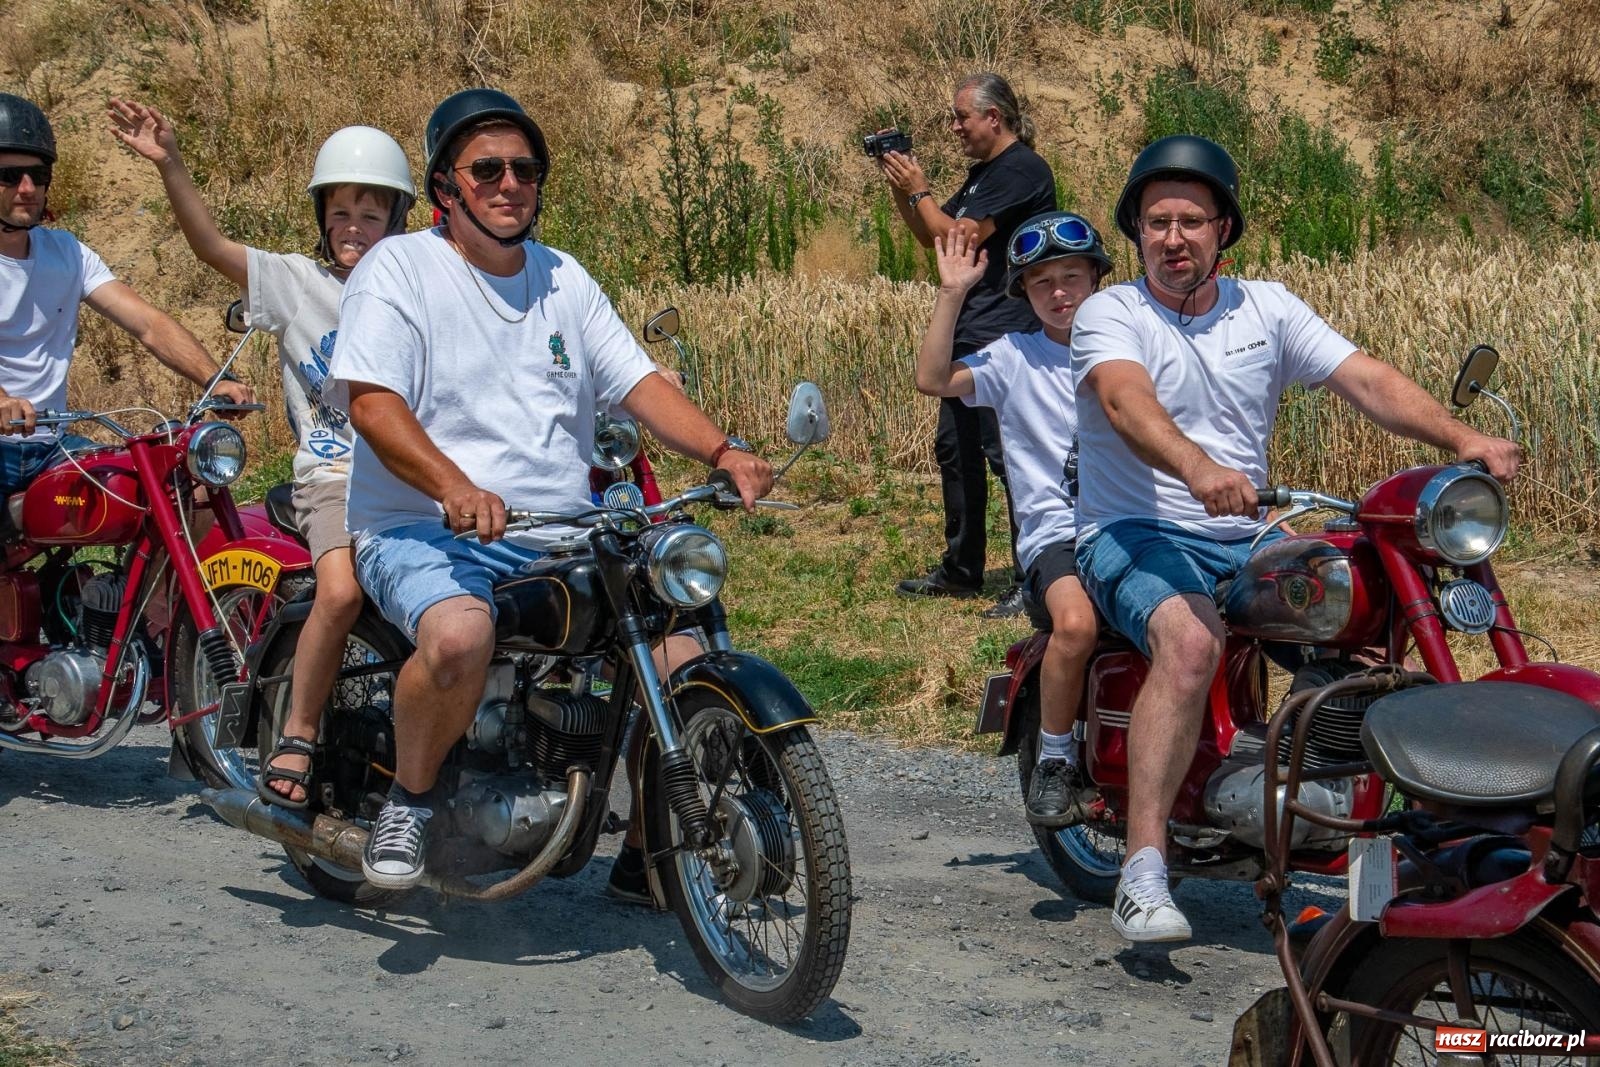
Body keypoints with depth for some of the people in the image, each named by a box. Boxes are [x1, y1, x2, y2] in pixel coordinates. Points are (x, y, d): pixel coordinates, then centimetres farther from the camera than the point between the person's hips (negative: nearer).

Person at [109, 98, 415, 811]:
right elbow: (212, 245, -3)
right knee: (341, 592, -30)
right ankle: (297, 738, -11)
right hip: (335, 477, -2)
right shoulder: (297, 282, 8)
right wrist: (169, 166, -15)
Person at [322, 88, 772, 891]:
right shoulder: (399, 268, 0)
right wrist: (454, 487, -32)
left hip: (563, 542, 6)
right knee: (460, 636, -38)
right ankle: (409, 798, -8)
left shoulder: (564, 280, 19)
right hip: (424, 532, -5)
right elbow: (371, 400, -14)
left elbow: (639, 383, 12)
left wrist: (723, 451, -7)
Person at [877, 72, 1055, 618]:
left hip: (1006, 338, -11)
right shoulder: (983, 172, 19)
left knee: (1009, 455, -11)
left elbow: (958, 238, -18)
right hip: (968, 334, 11)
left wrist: (919, 189, -5)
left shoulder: (1021, 170, -12)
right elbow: (929, 236, 23)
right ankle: (961, 569, 25)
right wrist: (900, 189, 10)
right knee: (955, 450, 14)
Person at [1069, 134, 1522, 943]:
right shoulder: (1110, 314, -3)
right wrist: (1196, 468, -46)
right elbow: (1126, 401, -25)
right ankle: (1142, 871, -37)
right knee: (1190, 641, -36)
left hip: (1246, 539, 5)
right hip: (1135, 535, -5)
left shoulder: (1266, 307, 11)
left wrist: (1461, 438, -18)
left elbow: (1366, 381, 0)